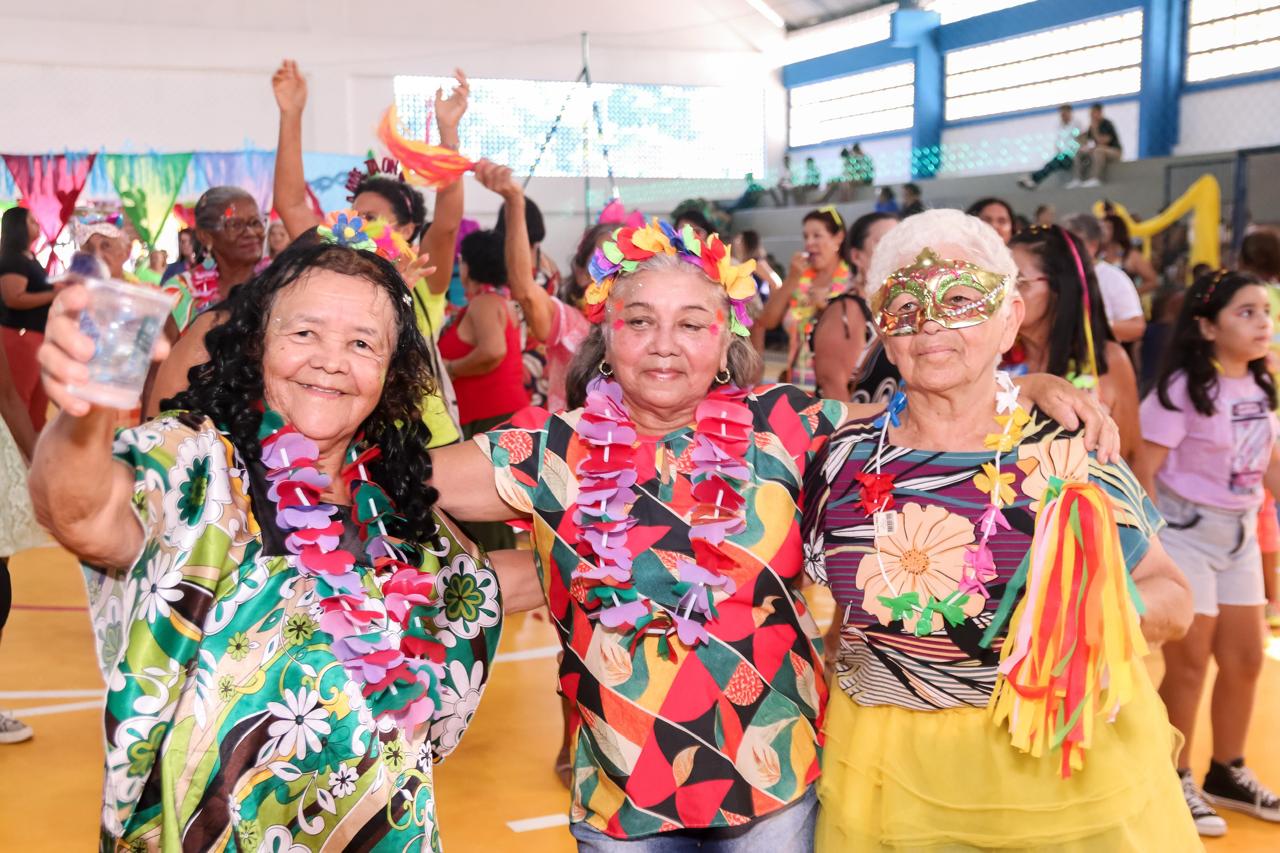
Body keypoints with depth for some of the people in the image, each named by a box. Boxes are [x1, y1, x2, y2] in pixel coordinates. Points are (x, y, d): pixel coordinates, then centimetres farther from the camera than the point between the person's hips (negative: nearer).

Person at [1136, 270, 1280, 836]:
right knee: (1190, 661, 1)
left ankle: (1227, 774, 32)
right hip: (1185, 531, -7)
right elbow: (1144, 469, -18)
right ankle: (1175, 781, 18)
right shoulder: (1184, 387, -18)